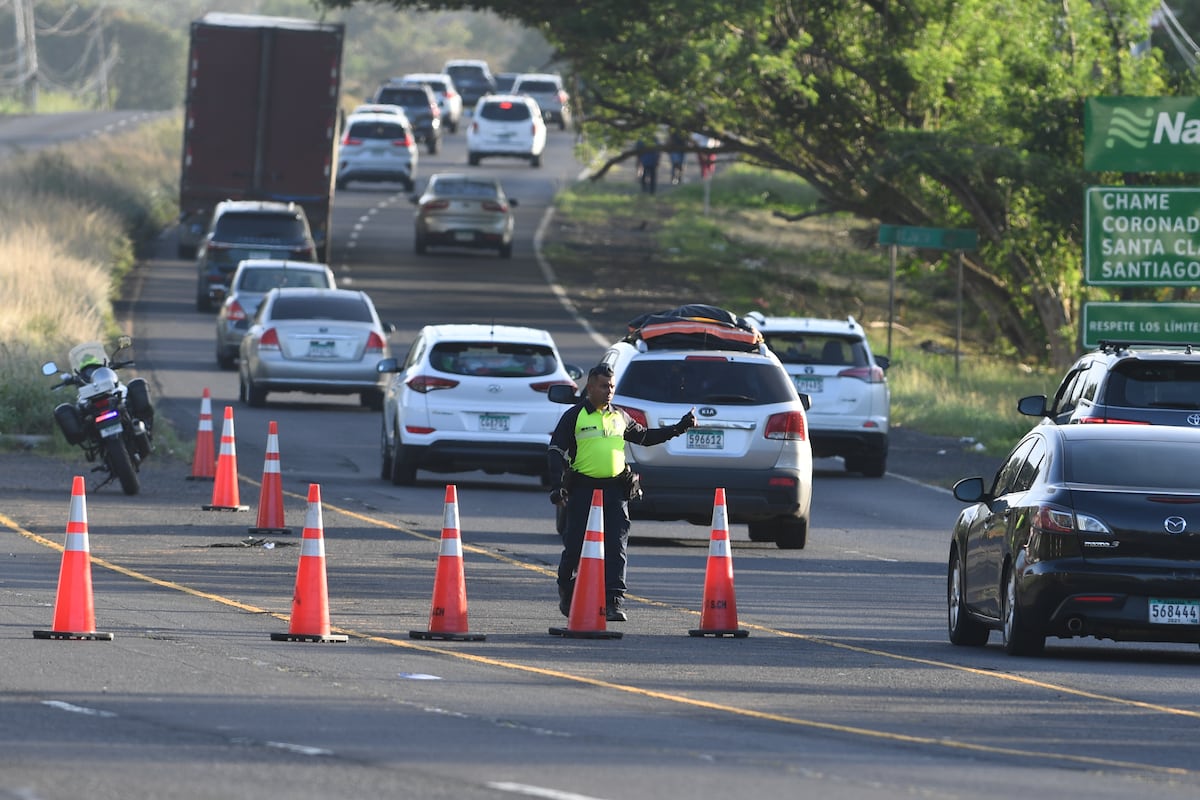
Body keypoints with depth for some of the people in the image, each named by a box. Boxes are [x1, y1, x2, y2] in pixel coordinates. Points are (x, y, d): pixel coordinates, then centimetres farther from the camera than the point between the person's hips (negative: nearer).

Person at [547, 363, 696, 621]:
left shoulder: (620, 417, 15)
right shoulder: (574, 416, 2)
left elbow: (644, 436, 30)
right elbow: (555, 452, 0)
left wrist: (679, 428, 25)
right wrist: (558, 487, -10)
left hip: (615, 489, 3)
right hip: (583, 489, -3)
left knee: (616, 547, -8)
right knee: (575, 545, 3)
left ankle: (613, 602, -11)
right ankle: (567, 594, 26)